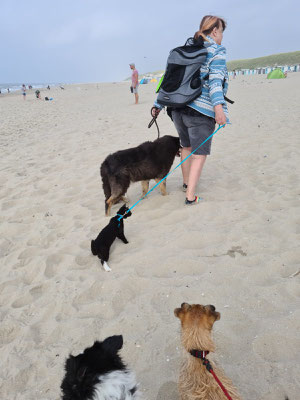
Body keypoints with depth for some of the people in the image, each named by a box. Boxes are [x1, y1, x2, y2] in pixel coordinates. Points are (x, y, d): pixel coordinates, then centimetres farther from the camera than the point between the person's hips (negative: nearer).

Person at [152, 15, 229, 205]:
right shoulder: (217, 50, -1)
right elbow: (215, 80, -18)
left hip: (178, 108, 7)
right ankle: (190, 196, -1)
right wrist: (218, 107, -30)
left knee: (187, 147, 23)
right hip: (201, 111, -7)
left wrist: (158, 105, 20)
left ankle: (186, 182, 39)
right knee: (200, 154, 1)